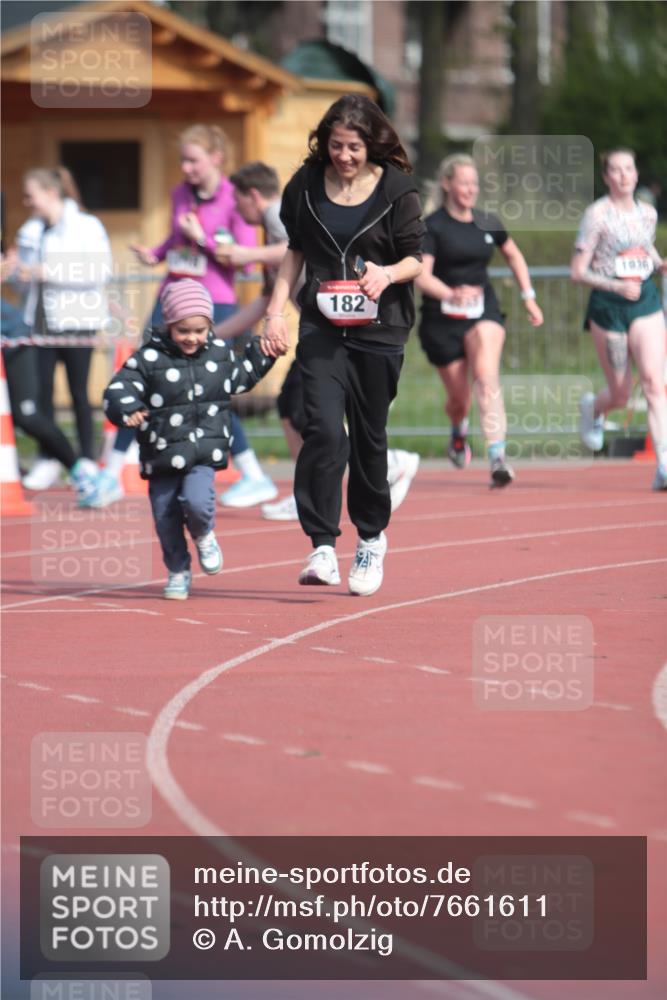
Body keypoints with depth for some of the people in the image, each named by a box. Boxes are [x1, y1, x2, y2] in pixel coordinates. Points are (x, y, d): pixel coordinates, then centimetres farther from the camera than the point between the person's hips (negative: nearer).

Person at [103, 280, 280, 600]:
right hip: (162, 452, 0)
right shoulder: (149, 359, -7)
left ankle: (203, 536, 11)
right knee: (166, 518, 5)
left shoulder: (220, 353, 7)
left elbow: (240, 377, 27)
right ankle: (178, 571, 28)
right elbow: (117, 390, -12)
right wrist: (128, 411, -31)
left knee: (197, 502, -24)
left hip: (204, 453, 0)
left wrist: (262, 354, 19)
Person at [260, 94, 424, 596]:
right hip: (322, 326, 1)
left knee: (369, 436, 9)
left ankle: (372, 537, 29)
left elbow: (416, 257, 1)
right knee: (324, 429, -16)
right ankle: (322, 545, -15)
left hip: (379, 328, -1)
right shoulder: (307, 184, 2)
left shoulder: (397, 188, -5)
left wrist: (387, 274, -20)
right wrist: (276, 311, 10)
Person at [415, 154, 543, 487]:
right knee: (460, 397, 7)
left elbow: (514, 255, 25)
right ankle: (458, 431, 46)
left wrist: (528, 297, 20)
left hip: (484, 312, 2)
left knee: (486, 376, -24)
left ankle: (497, 458, -33)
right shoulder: (433, 226, -9)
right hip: (442, 321, -2)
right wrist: (451, 294, -39)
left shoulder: (487, 224, 5)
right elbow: (422, 275, -21)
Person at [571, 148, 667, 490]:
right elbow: (577, 272, -8)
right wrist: (616, 286, -22)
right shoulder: (597, 214, -7)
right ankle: (592, 408, 45)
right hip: (608, 306, -3)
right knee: (620, 394, 6)